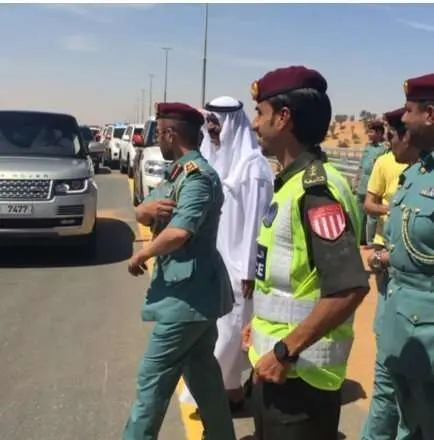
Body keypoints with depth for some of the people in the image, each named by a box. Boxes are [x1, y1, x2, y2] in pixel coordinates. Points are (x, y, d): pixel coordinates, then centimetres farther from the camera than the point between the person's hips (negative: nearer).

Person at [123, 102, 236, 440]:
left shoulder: (198, 175, -17)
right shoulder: (177, 173, 13)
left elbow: (179, 232, -30)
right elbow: (142, 213, 11)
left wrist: (140, 256, -14)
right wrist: (147, 209, -13)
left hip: (189, 292, -10)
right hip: (194, 290, 10)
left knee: (154, 375, 1)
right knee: (201, 369, 19)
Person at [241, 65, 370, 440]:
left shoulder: (316, 188, -21)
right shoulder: (293, 181, 8)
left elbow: (349, 287, -29)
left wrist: (285, 351, -24)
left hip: (298, 371, -9)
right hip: (274, 361, 9)